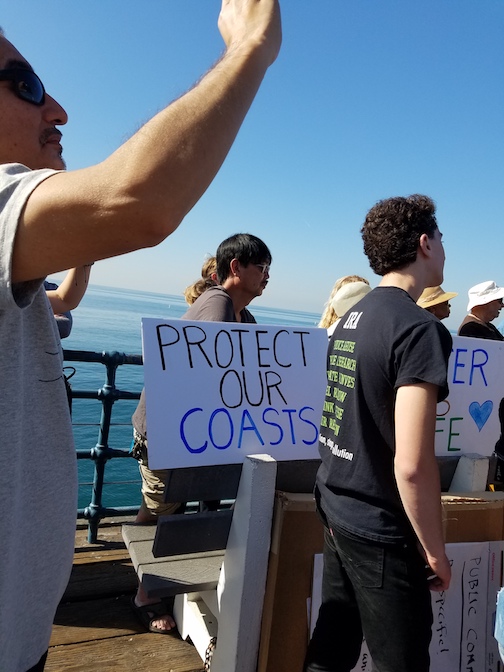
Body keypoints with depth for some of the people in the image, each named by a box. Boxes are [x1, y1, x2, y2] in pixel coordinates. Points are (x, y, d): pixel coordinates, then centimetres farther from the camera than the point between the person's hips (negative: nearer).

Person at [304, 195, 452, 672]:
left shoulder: (352, 318, 6)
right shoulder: (420, 329, -20)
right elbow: (411, 465, -26)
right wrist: (434, 550, -12)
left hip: (337, 511, 8)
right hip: (382, 531, -8)